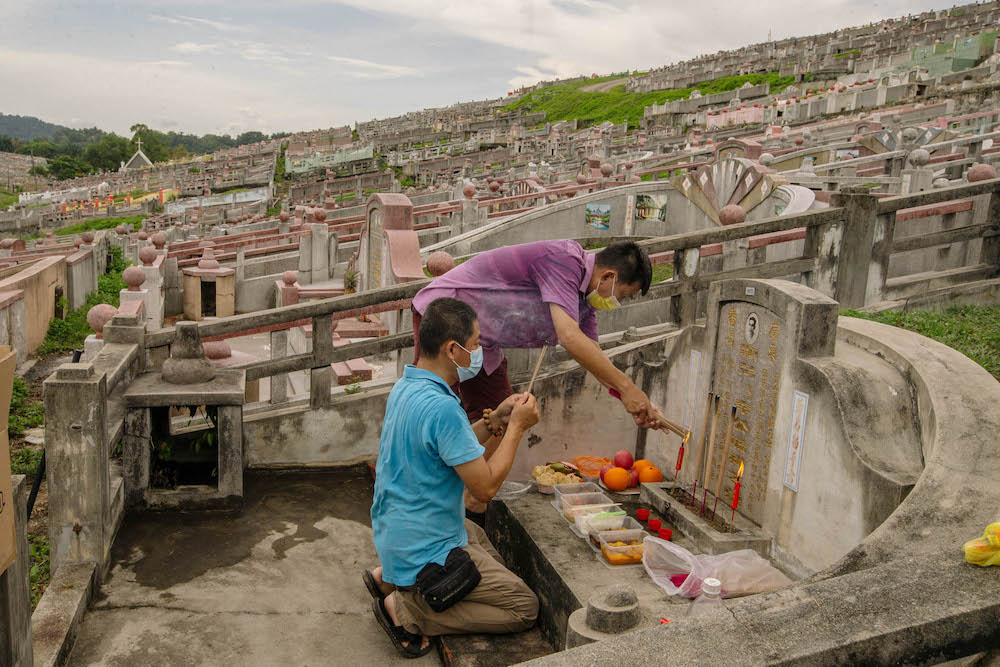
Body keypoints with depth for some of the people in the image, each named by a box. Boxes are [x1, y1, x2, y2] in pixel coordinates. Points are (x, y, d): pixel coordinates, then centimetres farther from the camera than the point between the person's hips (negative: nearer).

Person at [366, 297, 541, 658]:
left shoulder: (404, 387, 1)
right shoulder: (441, 407, -30)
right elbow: (485, 486, -24)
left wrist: (492, 422, 2)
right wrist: (516, 427, -14)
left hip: (394, 531, 9)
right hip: (428, 547, -9)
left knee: (482, 538, 32)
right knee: (524, 607, 1)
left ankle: (389, 577, 16)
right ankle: (405, 609, -4)